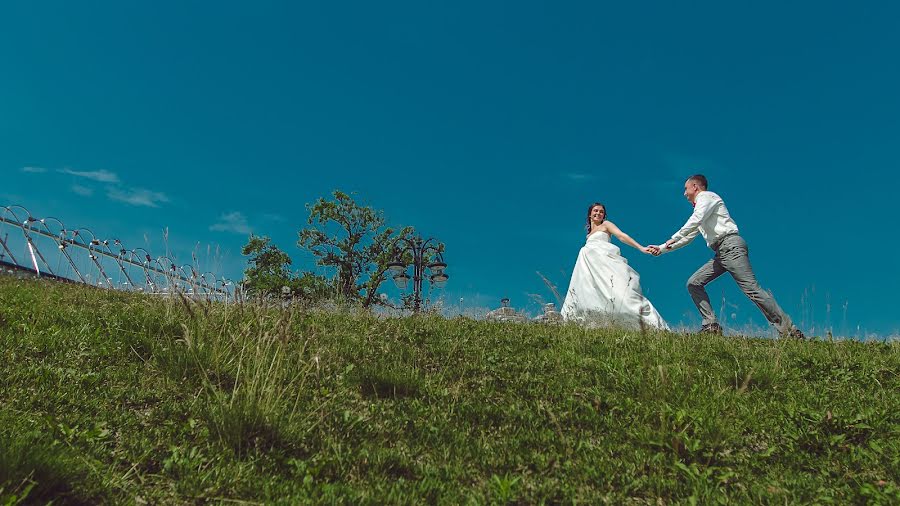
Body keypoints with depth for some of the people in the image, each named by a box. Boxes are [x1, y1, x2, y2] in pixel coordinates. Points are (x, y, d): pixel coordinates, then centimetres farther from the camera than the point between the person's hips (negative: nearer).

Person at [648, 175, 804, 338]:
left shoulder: (706, 196, 4)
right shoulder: (699, 209, 30)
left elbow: (695, 221, -15)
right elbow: (688, 238, 32)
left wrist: (673, 239, -10)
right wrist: (662, 248, 28)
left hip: (731, 245, -9)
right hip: (721, 252, 9)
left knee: (751, 288, -16)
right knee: (694, 283, 3)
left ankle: (787, 329, -14)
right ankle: (711, 325, -2)